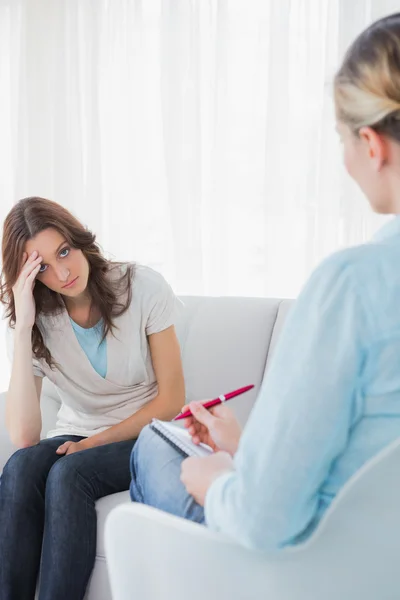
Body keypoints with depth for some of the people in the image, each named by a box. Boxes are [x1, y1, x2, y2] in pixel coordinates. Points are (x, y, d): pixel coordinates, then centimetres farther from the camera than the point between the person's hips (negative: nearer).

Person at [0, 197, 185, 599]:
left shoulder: (141, 287, -12)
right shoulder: (36, 319, -7)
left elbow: (171, 399, -7)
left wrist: (95, 442, -17)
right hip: (75, 437, 3)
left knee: (68, 473, -32)